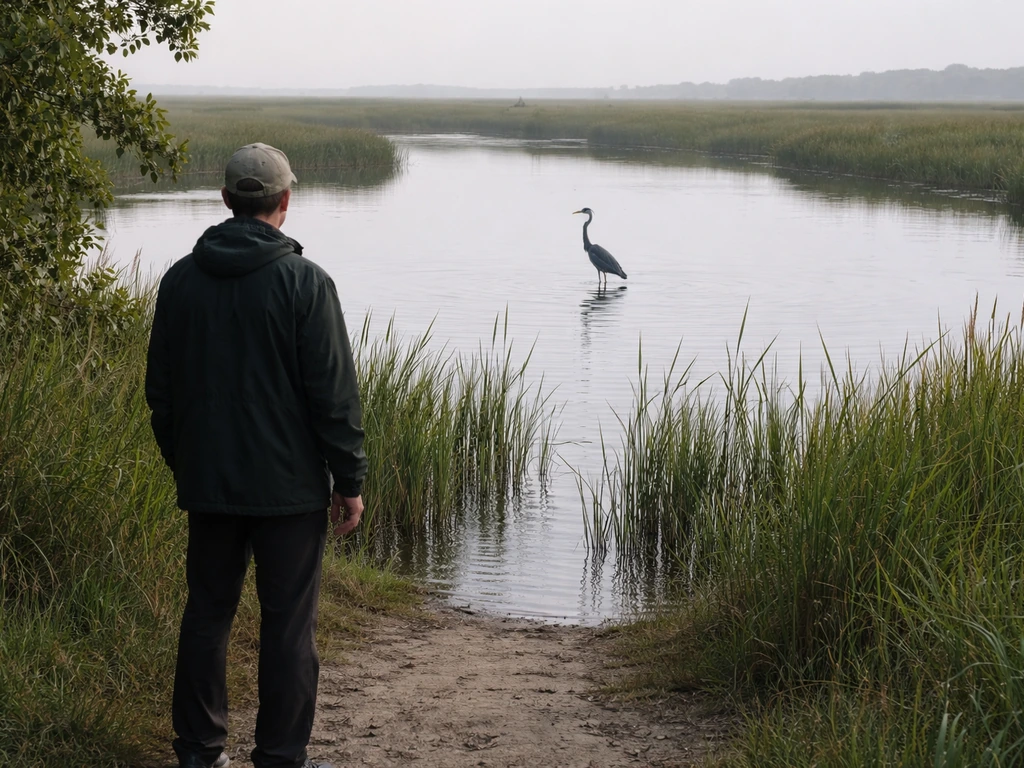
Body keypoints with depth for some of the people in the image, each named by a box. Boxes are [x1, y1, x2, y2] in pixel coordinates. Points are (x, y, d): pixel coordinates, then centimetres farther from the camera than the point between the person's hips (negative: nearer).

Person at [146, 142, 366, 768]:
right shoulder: (304, 282, -11)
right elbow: (334, 393, -12)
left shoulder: (181, 280, 4)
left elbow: (161, 389, 11)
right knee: (289, 622, 2)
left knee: (207, 611, 14)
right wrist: (349, 480, -4)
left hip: (207, 483, 5)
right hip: (289, 484, -5)